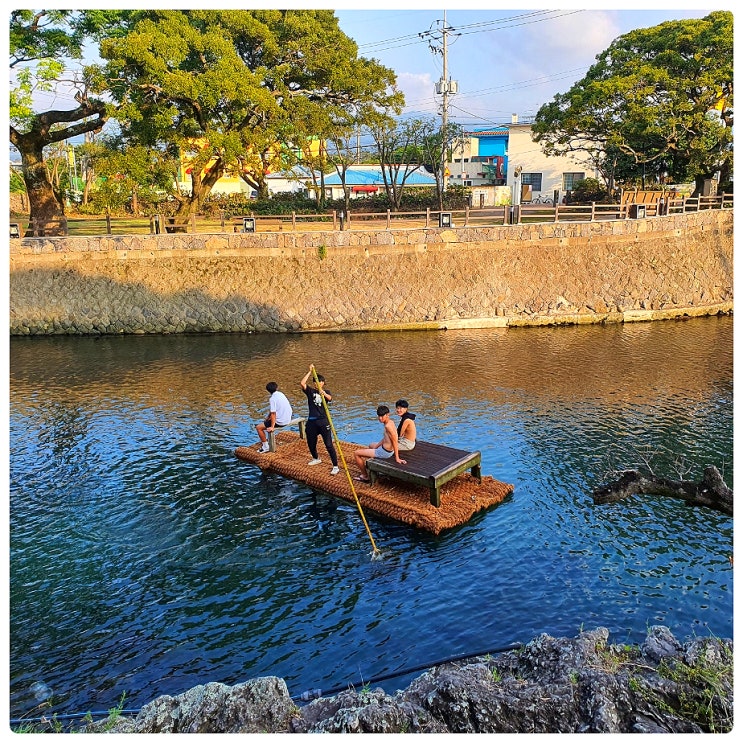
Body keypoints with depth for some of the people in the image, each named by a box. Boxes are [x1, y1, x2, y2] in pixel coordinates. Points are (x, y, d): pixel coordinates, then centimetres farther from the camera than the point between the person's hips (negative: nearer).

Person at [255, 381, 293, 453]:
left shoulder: (272, 399, -17)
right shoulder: (281, 394, 8)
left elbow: (273, 414, -21)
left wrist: (272, 427, -20)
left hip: (280, 422, -9)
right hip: (288, 419, 9)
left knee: (258, 427, -1)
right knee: (267, 420, 31)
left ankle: (265, 447, 2)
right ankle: (265, 440, 36)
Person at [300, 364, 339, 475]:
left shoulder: (326, 392, 4)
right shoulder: (310, 391, 6)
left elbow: (330, 398, -20)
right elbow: (302, 383, -12)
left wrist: (324, 394, -43)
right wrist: (310, 371, -10)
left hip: (323, 421, -3)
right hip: (312, 421, 3)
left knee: (329, 445, -8)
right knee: (311, 443, 18)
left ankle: (335, 466, -4)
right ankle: (316, 459, 46)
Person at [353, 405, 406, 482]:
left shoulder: (388, 426, -28)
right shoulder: (390, 422, 1)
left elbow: (395, 442, -28)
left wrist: (397, 458, -26)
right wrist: (377, 445, 7)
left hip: (385, 452, -10)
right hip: (387, 449, 10)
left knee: (356, 453, -1)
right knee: (371, 445, 40)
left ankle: (365, 476, 10)